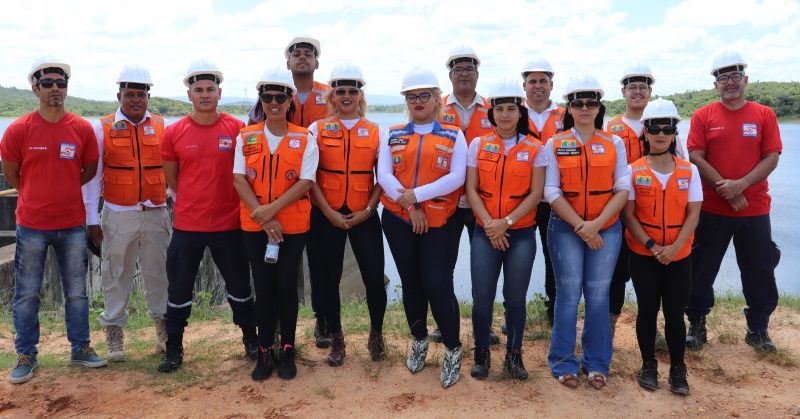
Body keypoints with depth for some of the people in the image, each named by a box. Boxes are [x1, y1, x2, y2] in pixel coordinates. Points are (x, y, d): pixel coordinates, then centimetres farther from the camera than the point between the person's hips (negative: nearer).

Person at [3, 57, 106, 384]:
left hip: (73, 225, 2)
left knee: (77, 292, 11)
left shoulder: (82, 129, -2)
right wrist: (37, 197, 11)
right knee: (27, 293, 7)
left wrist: (61, 191, 8)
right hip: (32, 225, -1)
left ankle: (81, 348, 25)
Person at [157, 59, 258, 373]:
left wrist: (223, 202, 2)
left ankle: (251, 339, 33)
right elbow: (171, 178, 9)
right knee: (179, 290, 10)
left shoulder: (238, 129, -5)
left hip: (229, 224, -1)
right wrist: (193, 203, 7)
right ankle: (174, 350, 28)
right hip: (186, 225, 1)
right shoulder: (174, 133, -2)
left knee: (239, 285, 14)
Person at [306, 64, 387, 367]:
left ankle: (376, 335, 23)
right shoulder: (318, 130, 4)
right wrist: (328, 212, -10)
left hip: (364, 216, 0)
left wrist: (367, 210, -8)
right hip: (326, 216, 0)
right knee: (329, 281, 6)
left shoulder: (376, 132, 5)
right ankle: (336, 340, 25)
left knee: (374, 279, -3)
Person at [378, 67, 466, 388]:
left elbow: (456, 178, -11)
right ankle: (419, 341, 33)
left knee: (438, 285, -9)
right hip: (398, 220, 3)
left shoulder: (454, 136, 2)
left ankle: (453, 350, 11)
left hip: (438, 222, -3)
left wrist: (416, 195, -19)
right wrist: (411, 207, -16)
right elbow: (384, 175, -4)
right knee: (411, 283, 13)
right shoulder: (393, 136, 9)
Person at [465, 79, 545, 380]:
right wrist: (490, 224, -12)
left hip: (521, 234, -1)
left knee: (515, 297, 5)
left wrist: (506, 222, -14)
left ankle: (514, 355, 24)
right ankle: (482, 354, 20)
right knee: (482, 296, 2)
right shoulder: (479, 145, 4)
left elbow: (535, 194, -4)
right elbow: (471, 189, 0)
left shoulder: (534, 148, 0)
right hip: (485, 233, 1)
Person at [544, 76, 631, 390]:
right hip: (565, 228, -1)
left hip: (607, 229, 1)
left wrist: (597, 223, -14)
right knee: (568, 293, 0)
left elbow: (623, 189, -1)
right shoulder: (555, 144, 1)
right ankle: (564, 363, 12)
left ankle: (597, 363, 19)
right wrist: (580, 226, -13)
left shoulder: (614, 144, 5)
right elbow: (552, 192, -5)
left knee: (598, 294, 5)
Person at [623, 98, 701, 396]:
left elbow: (693, 214, -2)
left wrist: (674, 247, -15)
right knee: (647, 310, 6)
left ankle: (678, 369, 18)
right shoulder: (633, 171, -3)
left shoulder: (689, 171, 2)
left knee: (675, 312, 3)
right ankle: (648, 365, 21)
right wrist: (651, 246, -14)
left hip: (679, 255, 1)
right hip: (643, 255, -1)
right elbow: (629, 214, -5)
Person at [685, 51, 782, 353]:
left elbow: (772, 158, -3)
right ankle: (697, 326, 21)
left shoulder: (764, 115, 4)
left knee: (760, 271, 9)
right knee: (701, 270, 5)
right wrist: (727, 190, -14)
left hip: (755, 210, 1)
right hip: (712, 209, -1)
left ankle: (758, 330, 26)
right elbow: (696, 158, -7)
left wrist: (741, 184, -17)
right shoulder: (703, 116, 1)